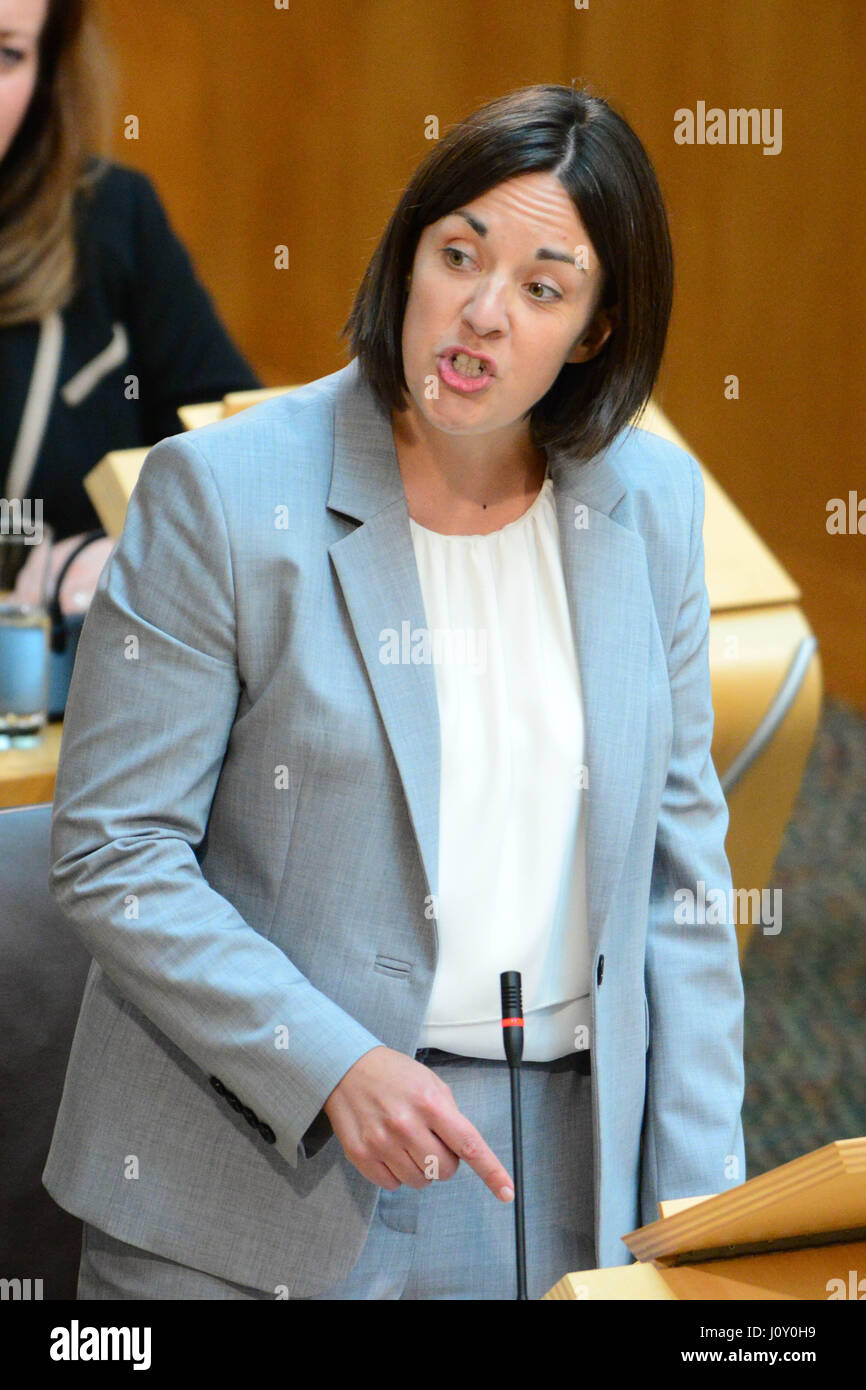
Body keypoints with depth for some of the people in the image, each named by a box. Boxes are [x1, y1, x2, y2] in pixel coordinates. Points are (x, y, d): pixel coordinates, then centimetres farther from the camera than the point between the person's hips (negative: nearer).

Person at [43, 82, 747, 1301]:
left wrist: (700, 1204, 3)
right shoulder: (223, 492, -8)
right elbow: (112, 855, -9)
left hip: (560, 1176, 3)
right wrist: (334, 1068, -20)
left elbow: (678, 867, 7)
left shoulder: (650, 502, 4)